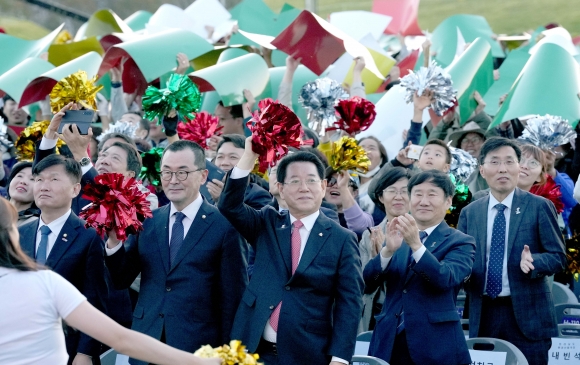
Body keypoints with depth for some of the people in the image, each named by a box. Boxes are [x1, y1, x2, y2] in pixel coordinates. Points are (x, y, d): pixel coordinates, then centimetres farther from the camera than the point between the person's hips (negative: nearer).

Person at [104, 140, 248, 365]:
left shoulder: (224, 226, -5)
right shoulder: (146, 222, 8)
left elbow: (233, 296, -4)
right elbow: (121, 280, 7)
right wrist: (114, 242, -11)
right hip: (146, 346, 4)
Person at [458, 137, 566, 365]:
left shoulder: (539, 207, -1)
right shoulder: (469, 213, 10)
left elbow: (558, 257, -3)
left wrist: (533, 261, -23)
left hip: (527, 313, -3)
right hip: (484, 315, 3)